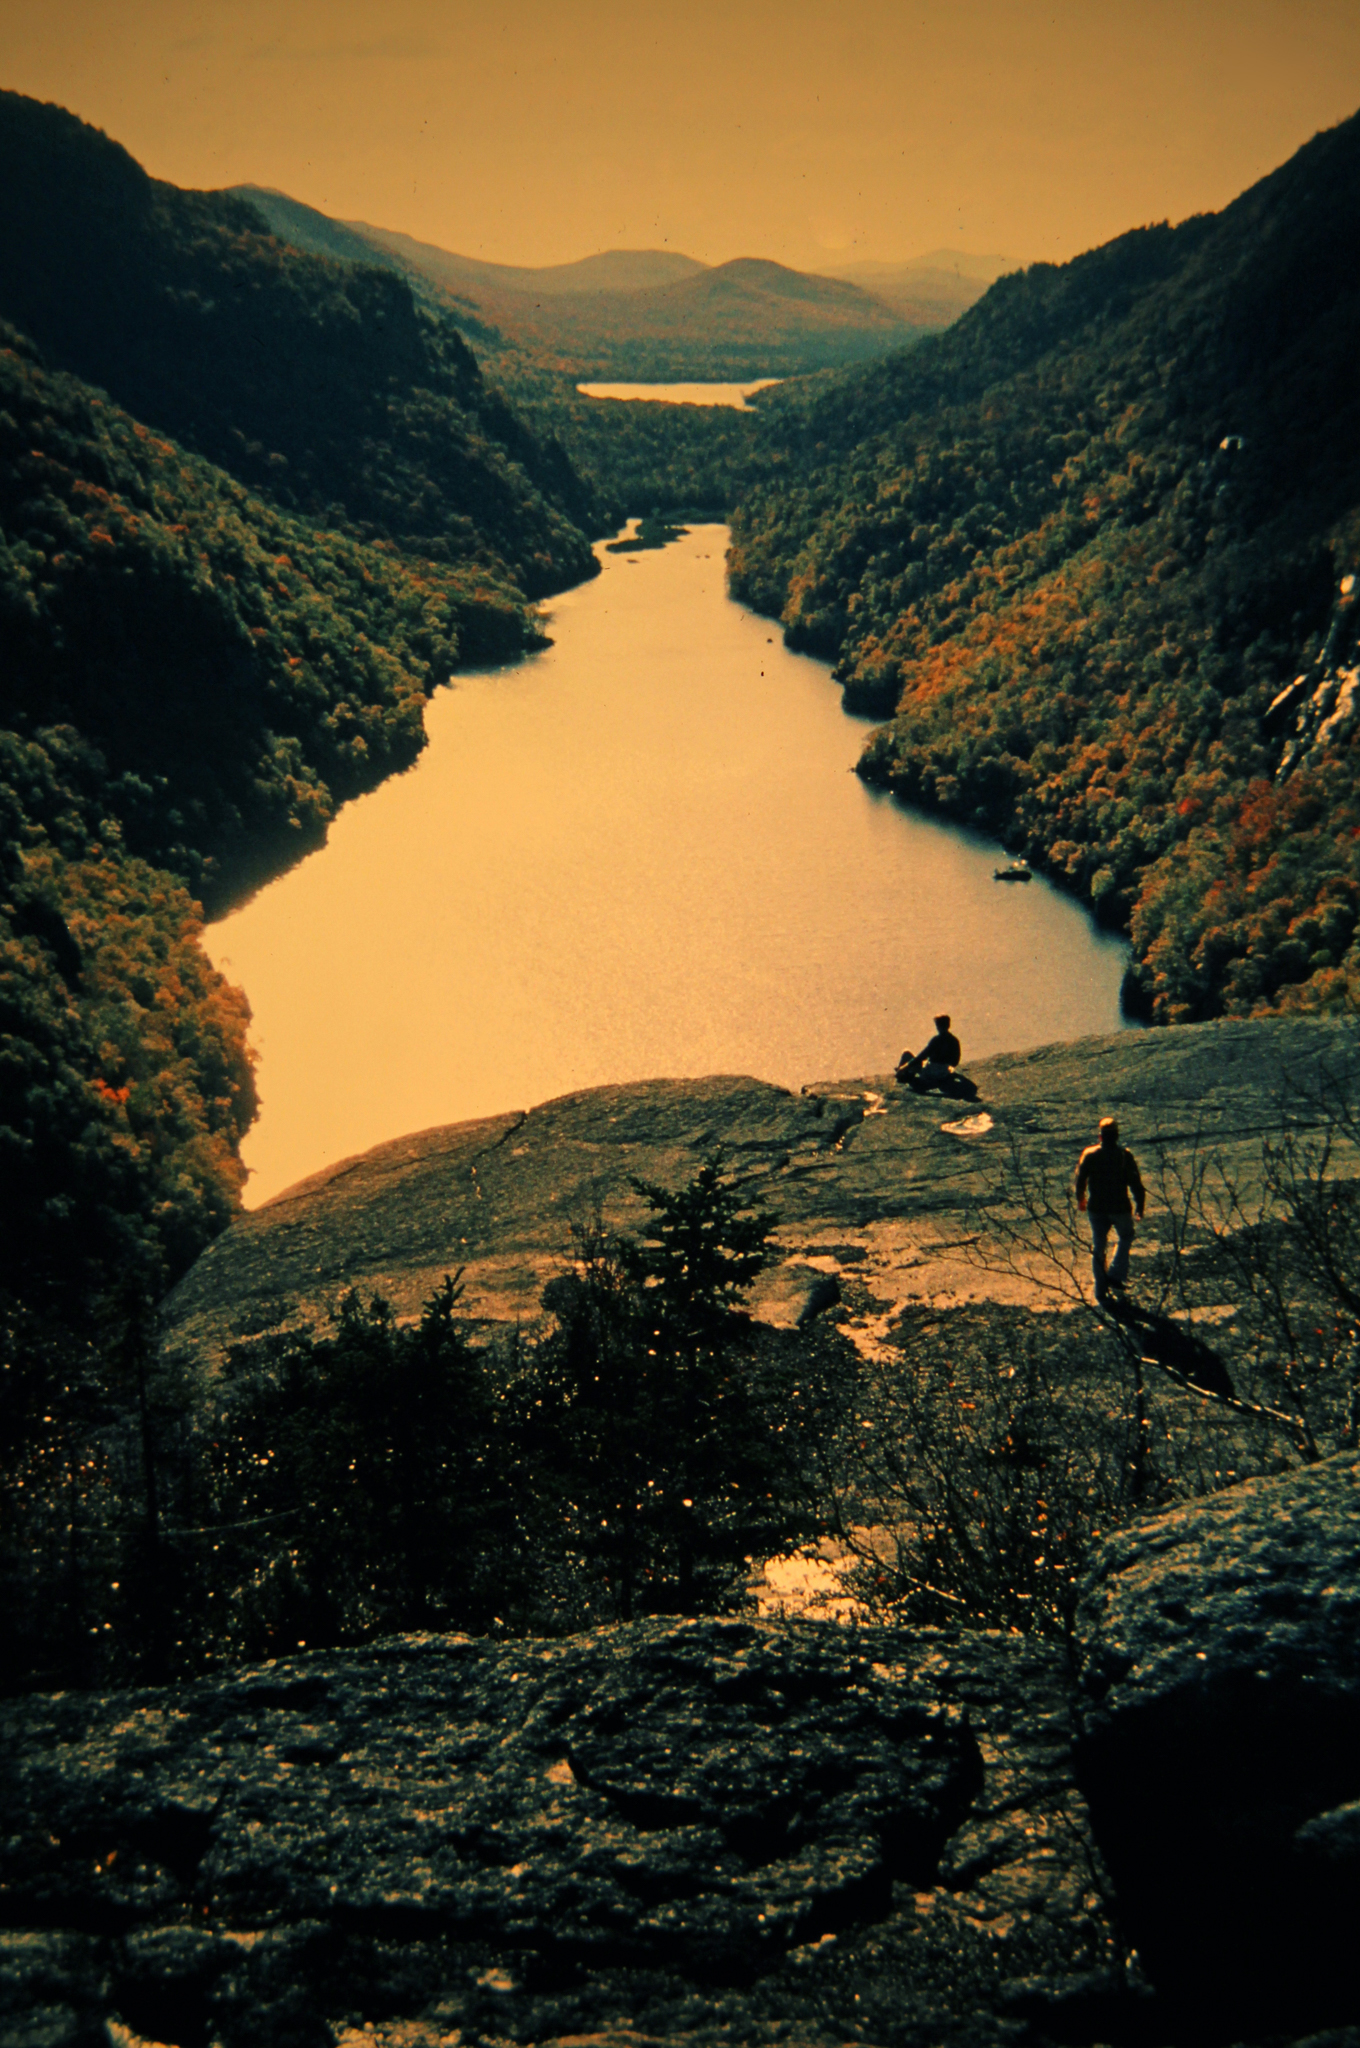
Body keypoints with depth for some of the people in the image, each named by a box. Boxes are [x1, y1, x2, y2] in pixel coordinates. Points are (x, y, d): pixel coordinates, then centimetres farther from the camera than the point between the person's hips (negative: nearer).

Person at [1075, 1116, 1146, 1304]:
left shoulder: (1089, 1154, -5)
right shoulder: (1125, 1155, -11)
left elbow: (1080, 1180, 5)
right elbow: (1136, 1184, -11)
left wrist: (1080, 1199, 24)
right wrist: (1140, 1207, -1)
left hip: (1097, 1209, 1)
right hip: (1120, 1208, -1)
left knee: (1098, 1247, 12)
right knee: (1125, 1238, 24)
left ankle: (1101, 1291, 13)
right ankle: (1115, 1278, 11)